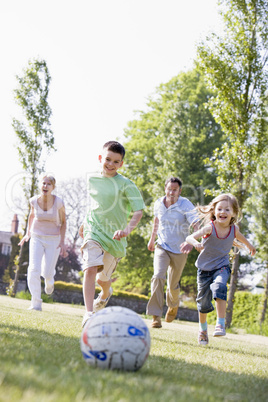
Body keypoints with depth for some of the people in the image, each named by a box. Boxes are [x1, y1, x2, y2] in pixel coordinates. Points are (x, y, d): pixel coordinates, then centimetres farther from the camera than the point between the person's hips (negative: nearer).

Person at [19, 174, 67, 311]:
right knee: (34, 269, -18)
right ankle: (36, 303, -15)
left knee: (47, 273, -3)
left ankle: (49, 279, 37)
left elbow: (63, 222, -3)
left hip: (53, 239, -1)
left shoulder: (58, 202, -16)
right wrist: (28, 233, 11)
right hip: (37, 238, 1)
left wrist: (62, 242, -10)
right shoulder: (34, 200, -9)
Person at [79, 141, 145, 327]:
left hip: (114, 235, -1)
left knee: (104, 277, 13)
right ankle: (89, 314, -21)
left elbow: (139, 210, -16)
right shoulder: (93, 179, 4)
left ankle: (106, 293, 51)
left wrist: (127, 229, -32)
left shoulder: (126, 184, -10)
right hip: (93, 231, 1)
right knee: (91, 269, -22)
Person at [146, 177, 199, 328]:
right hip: (162, 247, 2)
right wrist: (152, 238, 29)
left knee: (173, 285, 11)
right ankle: (156, 316, -20)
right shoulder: (159, 203, -3)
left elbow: (197, 225, -30)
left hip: (179, 251, -2)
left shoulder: (185, 205, -17)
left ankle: (173, 305, 46)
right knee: (158, 277, -23)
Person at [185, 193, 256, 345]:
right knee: (203, 301, 7)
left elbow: (240, 237, 16)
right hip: (205, 268, -1)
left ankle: (221, 324, -25)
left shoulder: (234, 229, -10)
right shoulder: (210, 227, -21)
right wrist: (196, 243, -53)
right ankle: (203, 329, 33)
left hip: (222, 267, 1)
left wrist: (250, 245, 34)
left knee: (219, 287, -31)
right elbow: (189, 237, -30)